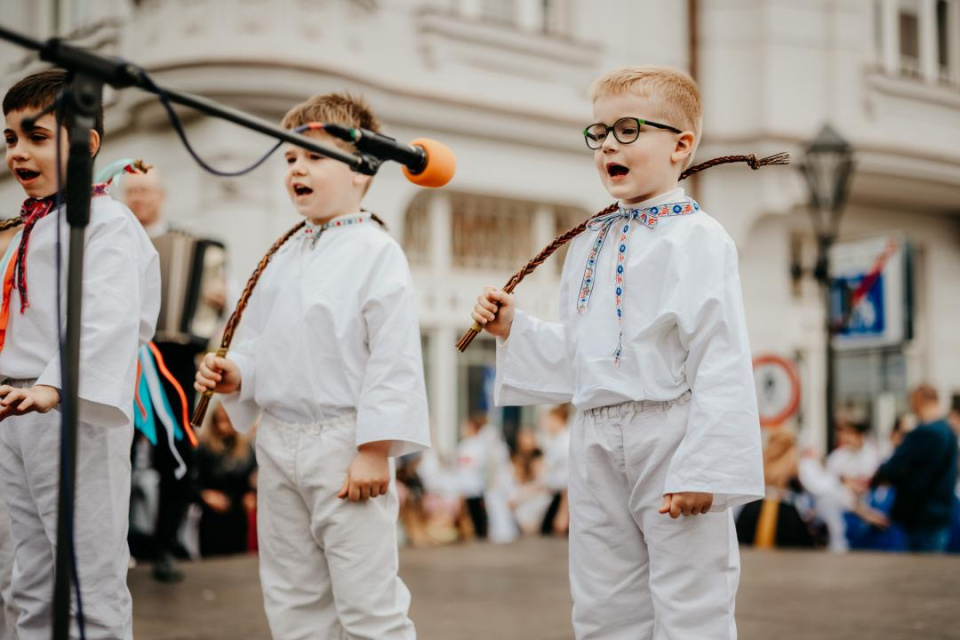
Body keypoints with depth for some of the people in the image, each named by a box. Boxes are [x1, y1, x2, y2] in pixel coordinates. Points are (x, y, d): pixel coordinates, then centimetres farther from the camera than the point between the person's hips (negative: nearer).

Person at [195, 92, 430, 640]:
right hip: (279, 443, 8)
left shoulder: (376, 253, -9)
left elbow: (394, 359, -14)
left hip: (344, 445, -8)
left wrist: (375, 449, -18)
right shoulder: (284, 259, 13)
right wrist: (233, 374, 0)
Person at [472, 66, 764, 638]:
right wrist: (512, 329, 8)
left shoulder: (698, 238, -8)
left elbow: (720, 363, -14)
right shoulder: (589, 244, 14)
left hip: (670, 436, -7)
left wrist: (702, 469, -19)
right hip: (598, 446, 7)